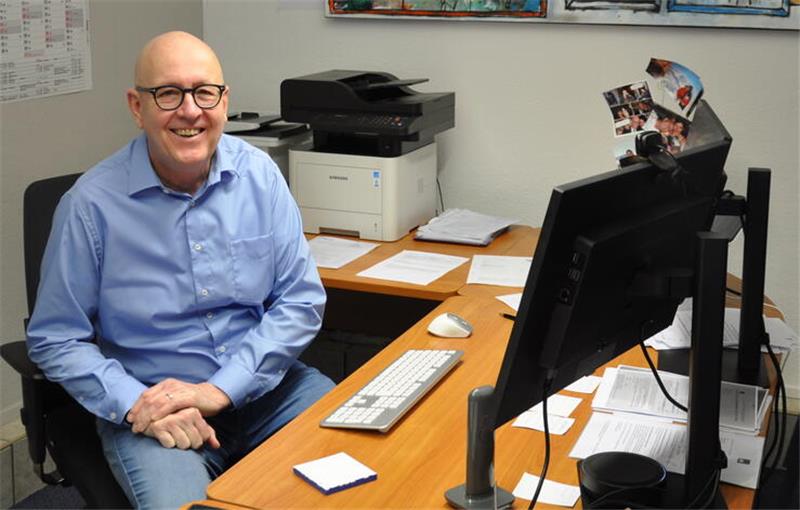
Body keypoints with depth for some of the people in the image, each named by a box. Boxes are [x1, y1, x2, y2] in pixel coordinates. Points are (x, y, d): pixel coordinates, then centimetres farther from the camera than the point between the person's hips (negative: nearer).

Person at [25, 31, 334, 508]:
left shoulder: (259, 174, -2)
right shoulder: (92, 203, -9)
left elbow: (302, 299, -2)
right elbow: (56, 339, -2)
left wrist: (219, 389, -14)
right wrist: (137, 405, -18)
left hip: (264, 383, 3)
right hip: (150, 400, -3)